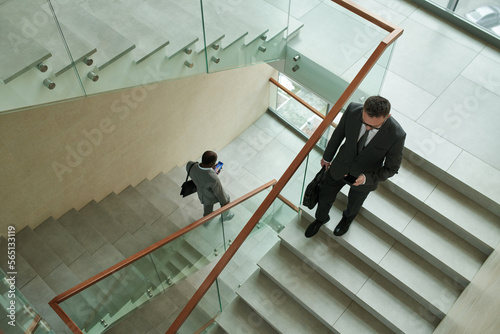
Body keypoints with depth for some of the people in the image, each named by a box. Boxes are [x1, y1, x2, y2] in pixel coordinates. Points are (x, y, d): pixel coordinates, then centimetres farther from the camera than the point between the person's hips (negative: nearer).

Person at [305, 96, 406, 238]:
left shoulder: (397, 135, -36)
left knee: (353, 205, 30)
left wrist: (367, 178, -34)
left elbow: (391, 168, -19)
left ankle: (347, 218, 67)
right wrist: (327, 157, 7)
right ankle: (321, 219, 59)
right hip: (340, 166, 2)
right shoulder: (353, 110, -30)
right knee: (325, 197, 24)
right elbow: (339, 133, -8)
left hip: (365, 177, -1)